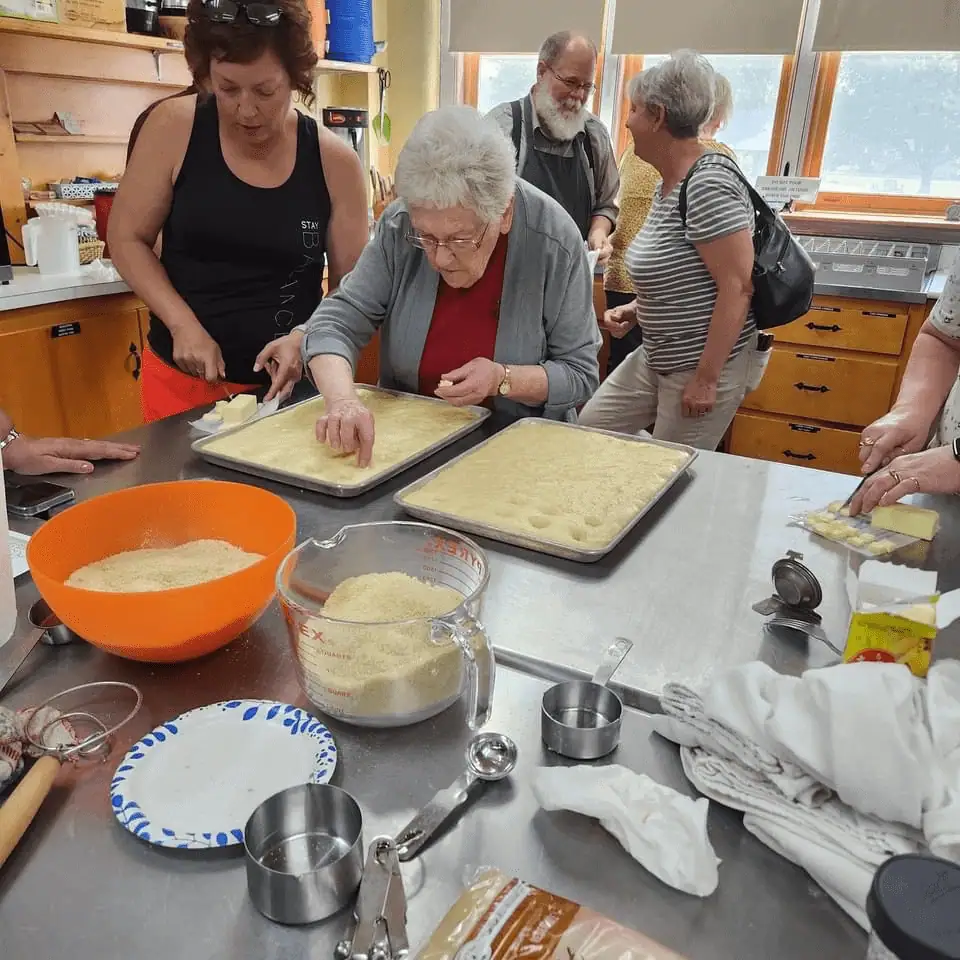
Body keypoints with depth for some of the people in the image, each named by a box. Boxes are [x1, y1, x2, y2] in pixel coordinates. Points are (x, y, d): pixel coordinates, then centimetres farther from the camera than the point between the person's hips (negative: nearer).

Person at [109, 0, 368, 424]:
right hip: (182, 377, 0)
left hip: (289, 382, 0)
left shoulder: (334, 161, -7)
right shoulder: (173, 128, -8)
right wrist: (184, 324, -14)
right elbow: (126, 239, -2)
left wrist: (303, 339, -19)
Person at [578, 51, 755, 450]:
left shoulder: (708, 185, -21)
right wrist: (636, 310, 6)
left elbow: (737, 288, -24)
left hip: (703, 367, -9)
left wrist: (706, 379, -22)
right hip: (655, 358, 10)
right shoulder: (668, 183, 8)